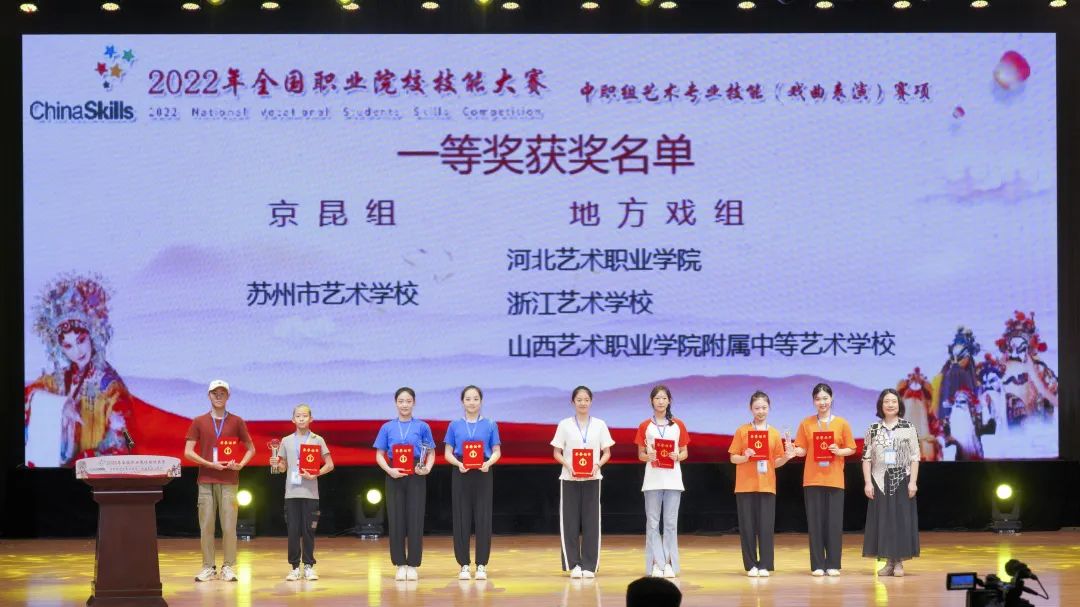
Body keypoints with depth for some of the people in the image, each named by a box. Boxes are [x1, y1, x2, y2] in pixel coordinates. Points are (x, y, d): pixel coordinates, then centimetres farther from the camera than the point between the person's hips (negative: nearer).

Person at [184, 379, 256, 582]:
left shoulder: (236, 422, 7)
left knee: (229, 526, -3)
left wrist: (240, 465, -6)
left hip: (229, 482, -1)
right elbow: (188, 452, 2)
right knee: (206, 526, 1)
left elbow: (251, 449, 13)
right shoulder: (199, 422, 6)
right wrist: (210, 464, -11)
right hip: (206, 481, 1)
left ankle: (228, 568, 2)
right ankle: (208, 568, 6)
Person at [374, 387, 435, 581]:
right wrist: (389, 470, -12)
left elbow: (431, 453, 6)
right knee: (396, 520, 2)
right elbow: (379, 455, 6)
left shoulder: (422, 427, 4)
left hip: (416, 477, -1)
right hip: (394, 476, 1)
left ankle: (413, 565, 5)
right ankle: (400, 565, 10)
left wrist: (427, 468, -14)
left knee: (415, 519, -2)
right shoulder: (387, 428, 7)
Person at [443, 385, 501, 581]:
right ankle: (464, 565, 6)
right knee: (461, 518, 0)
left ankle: (481, 565, 4)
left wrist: (488, 463, -19)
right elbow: (448, 453, 4)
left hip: (482, 474, 0)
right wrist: (458, 463, -17)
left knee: (483, 518, -2)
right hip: (461, 474, 0)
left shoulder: (490, 425, 6)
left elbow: (497, 452, 3)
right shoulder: (455, 425, 7)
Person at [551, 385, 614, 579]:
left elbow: (607, 453, 7)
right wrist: (569, 466, -16)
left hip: (592, 479, 1)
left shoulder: (599, 425, 6)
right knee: (570, 521, -1)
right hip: (569, 479, -1)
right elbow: (557, 453, 3)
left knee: (591, 521, 0)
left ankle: (589, 565, 5)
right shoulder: (565, 425, 3)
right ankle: (573, 564, 5)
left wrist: (598, 464, -13)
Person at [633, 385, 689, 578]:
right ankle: (656, 563, 1)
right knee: (653, 522, -1)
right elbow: (640, 455, 7)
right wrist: (648, 457, -14)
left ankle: (669, 563, 4)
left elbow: (684, 453, 10)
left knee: (671, 522, 0)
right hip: (652, 480, 0)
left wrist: (677, 456, -12)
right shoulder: (645, 426, 6)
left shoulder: (678, 425, 7)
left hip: (673, 479, 0)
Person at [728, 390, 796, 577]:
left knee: (766, 526, -2)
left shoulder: (774, 433, 7)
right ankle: (751, 565, 6)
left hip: (767, 485, 1)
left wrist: (787, 457, -11)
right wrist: (745, 457, -17)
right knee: (747, 525, 0)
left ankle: (765, 565, 3)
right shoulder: (742, 431, 3)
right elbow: (733, 458, 2)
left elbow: (776, 463, 9)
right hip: (745, 485, -1)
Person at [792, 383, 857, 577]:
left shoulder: (842, 423, 4)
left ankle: (833, 565, 5)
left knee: (834, 521, 0)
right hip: (812, 479, 0)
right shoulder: (806, 424, 5)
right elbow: (801, 450, 4)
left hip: (834, 479, 0)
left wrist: (839, 451, -13)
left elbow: (851, 449, 6)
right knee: (815, 521, 0)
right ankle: (817, 565, 4)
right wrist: (794, 451, -17)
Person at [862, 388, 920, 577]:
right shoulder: (873, 429, 5)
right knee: (882, 519, 2)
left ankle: (899, 562, 6)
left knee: (901, 519, -1)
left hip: (902, 480, -2)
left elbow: (915, 457, -1)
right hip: (880, 480, 2)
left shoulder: (909, 428, 1)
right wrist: (867, 482, -4)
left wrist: (913, 481, -7)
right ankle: (888, 562, 9)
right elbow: (866, 457, 4)